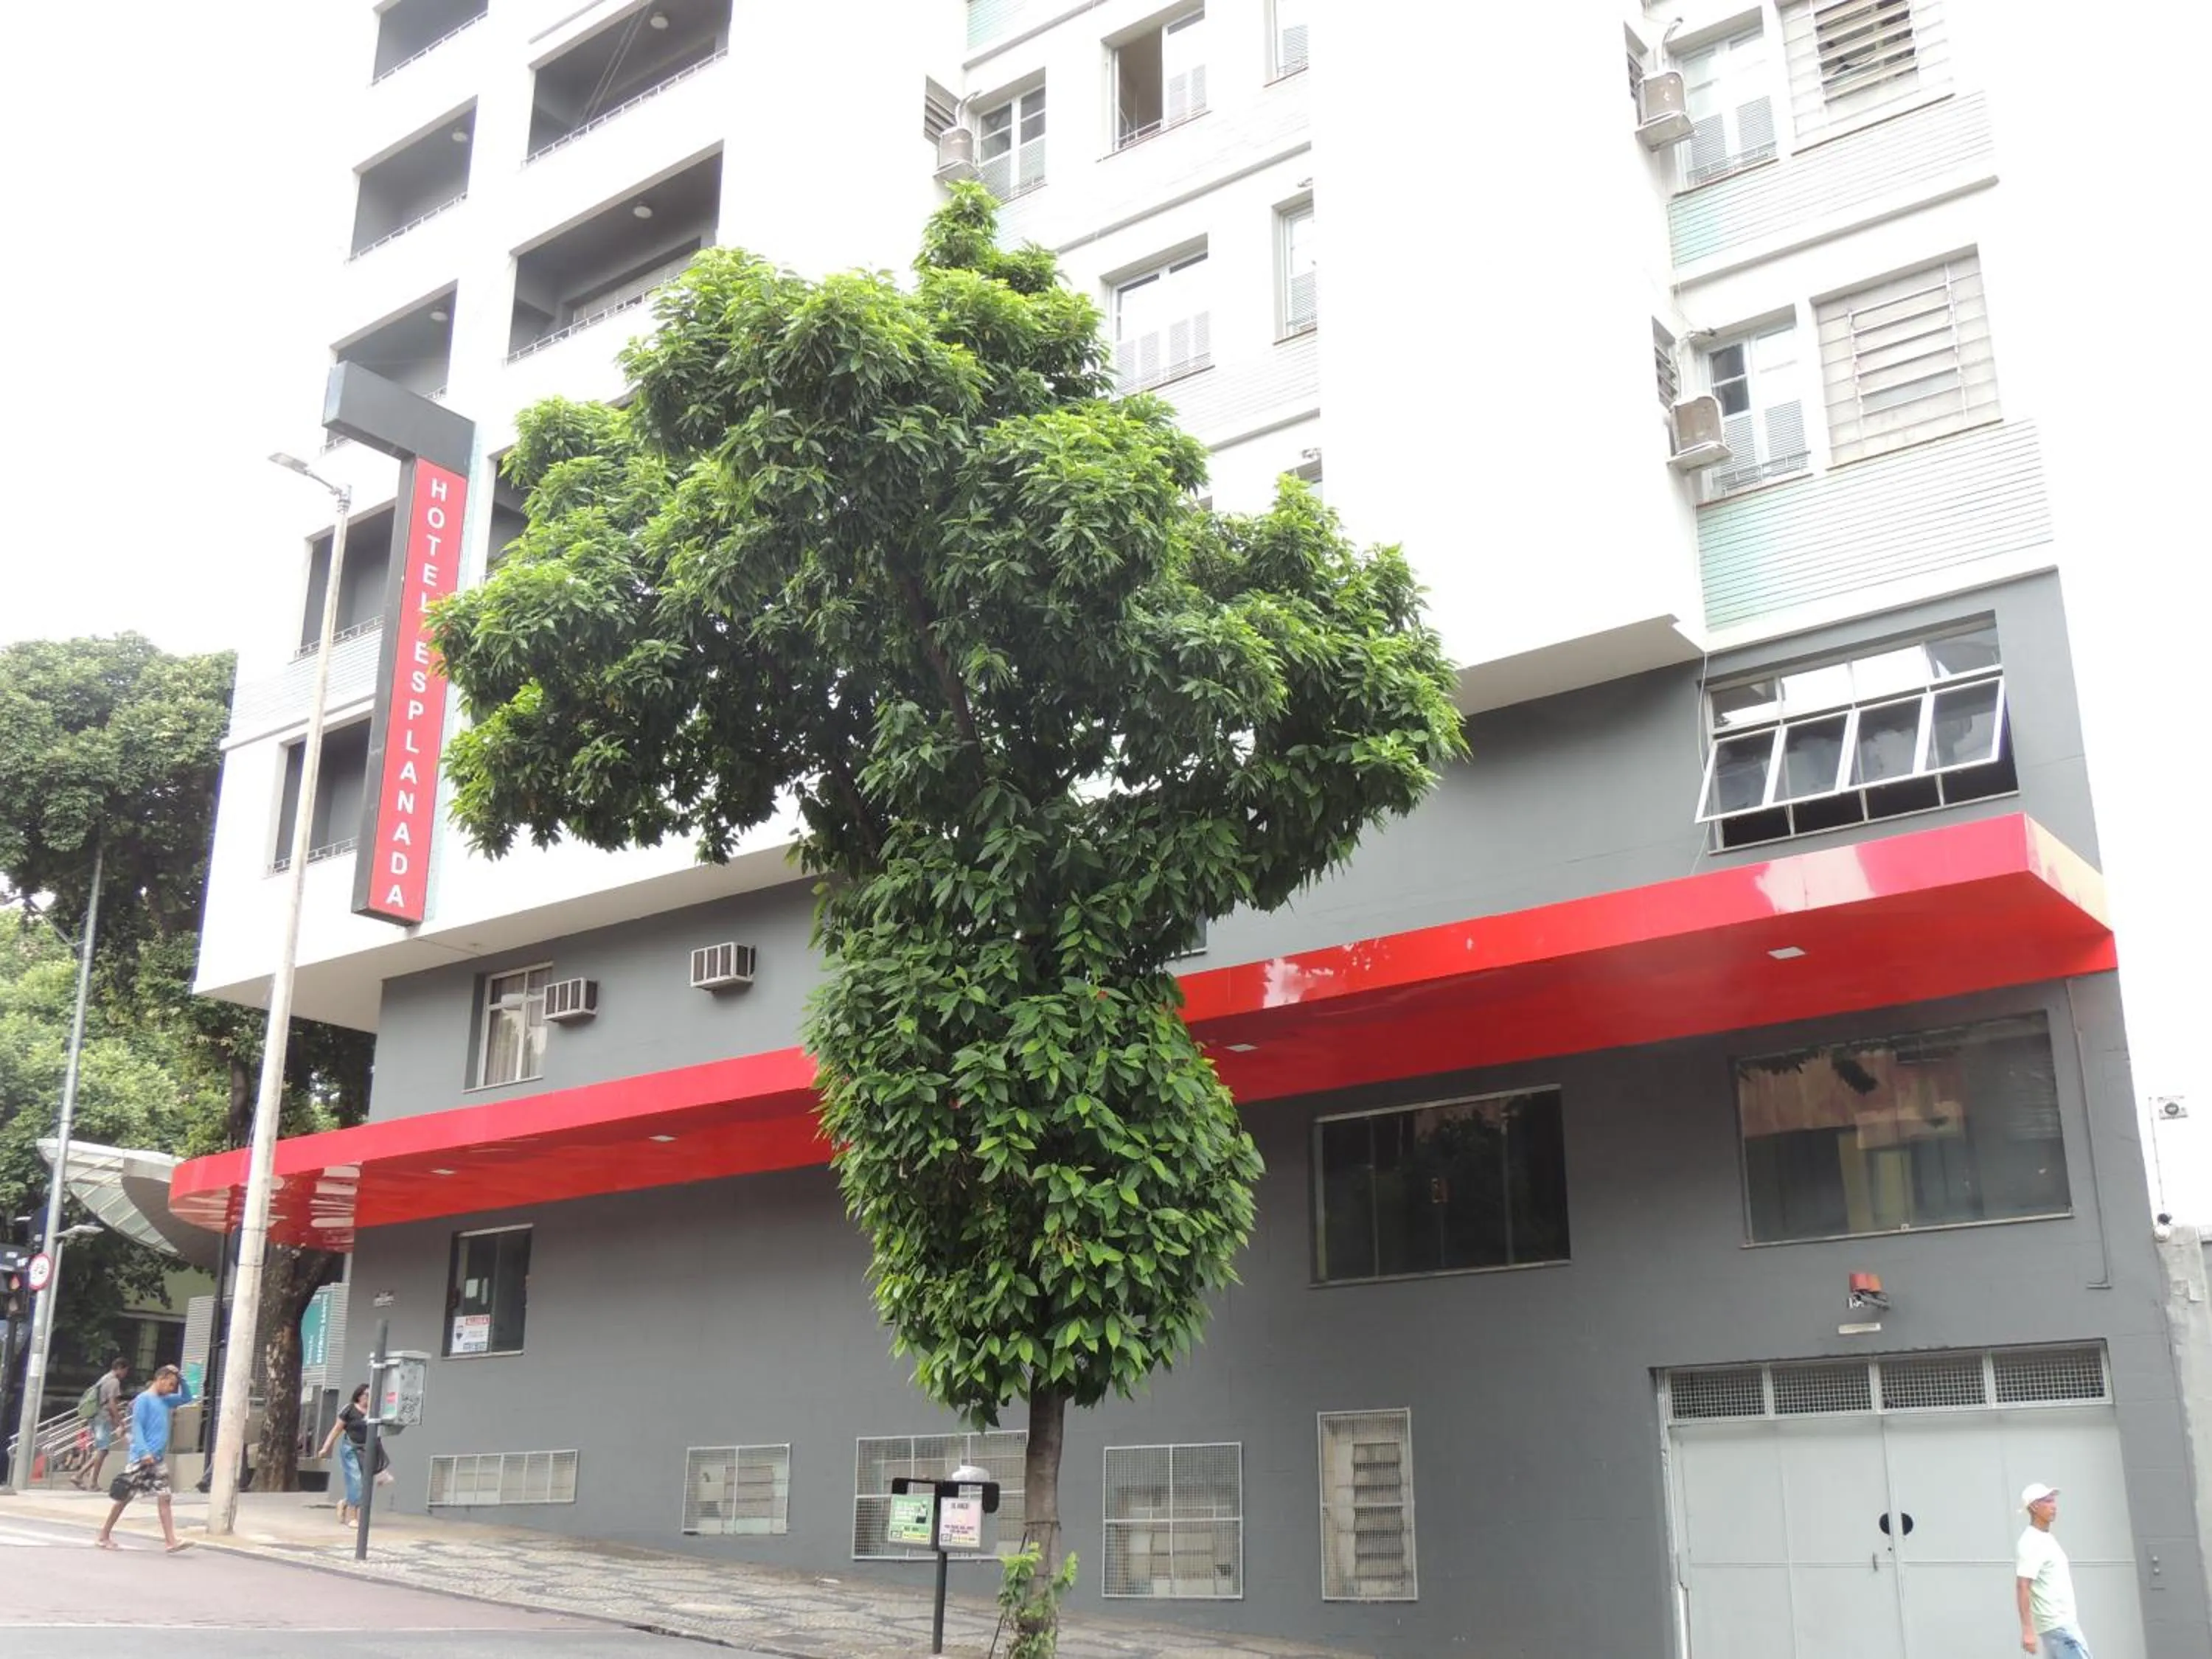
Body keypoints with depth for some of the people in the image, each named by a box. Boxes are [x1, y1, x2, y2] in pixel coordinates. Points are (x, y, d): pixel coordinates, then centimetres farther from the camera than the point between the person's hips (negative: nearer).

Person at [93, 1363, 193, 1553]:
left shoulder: (164, 1401, 16)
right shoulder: (144, 1399, -7)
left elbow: (187, 1398, 27)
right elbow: (137, 1427, -14)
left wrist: (181, 1379, 12)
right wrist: (144, 1452, -23)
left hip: (159, 1458, 7)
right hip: (143, 1458, -7)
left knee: (164, 1497, -1)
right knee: (126, 1496, 3)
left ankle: (171, 1541, -6)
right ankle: (104, 1535, 17)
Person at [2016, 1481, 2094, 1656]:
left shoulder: (2047, 1539, 15)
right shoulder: (2030, 1543, -16)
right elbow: (2022, 1587, -24)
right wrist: (2027, 1630, -30)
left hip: (2065, 1622, 10)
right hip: (2057, 1625, -10)